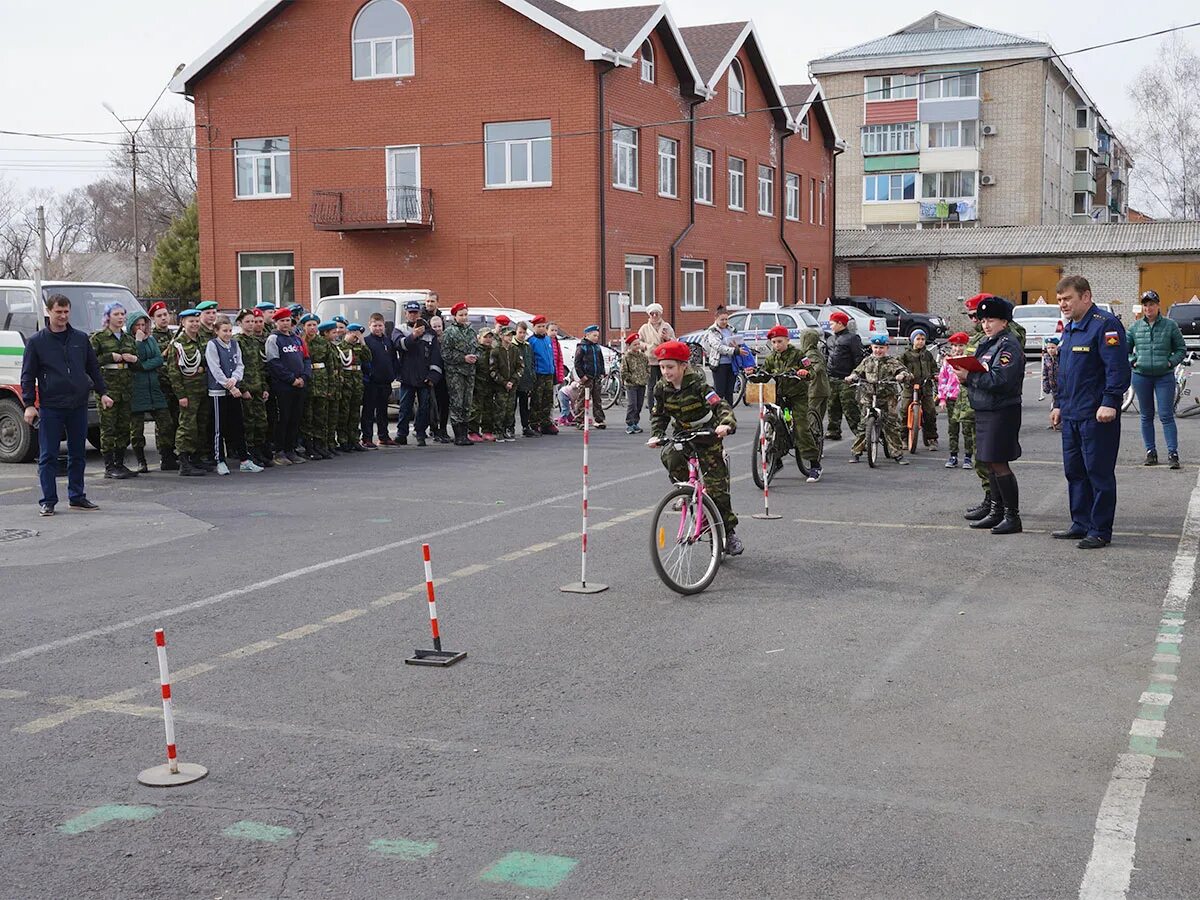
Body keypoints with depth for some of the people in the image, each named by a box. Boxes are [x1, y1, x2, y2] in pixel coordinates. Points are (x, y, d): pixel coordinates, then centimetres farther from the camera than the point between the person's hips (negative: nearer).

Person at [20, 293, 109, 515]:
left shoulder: (81, 338, 9)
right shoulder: (36, 342, 1)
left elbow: (93, 368, 16)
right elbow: (28, 376, 1)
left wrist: (102, 392, 10)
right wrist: (29, 404, -5)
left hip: (78, 405, 3)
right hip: (50, 407, -3)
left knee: (77, 454, 9)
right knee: (48, 456, -1)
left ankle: (77, 497, 19)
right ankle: (48, 501, 4)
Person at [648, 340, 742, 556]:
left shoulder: (698, 384, -23)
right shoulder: (661, 388, -8)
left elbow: (721, 406, -31)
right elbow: (658, 415, 4)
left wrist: (726, 424, -52)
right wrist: (656, 435, -15)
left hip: (708, 436, -4)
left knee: (717, 488, -4)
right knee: (670, 457, -32)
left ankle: (729, 532, 12)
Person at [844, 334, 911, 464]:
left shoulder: (892, 361, 4)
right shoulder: (867, 361, 13)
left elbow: (903, 371, -4)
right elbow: (857, 372, 20)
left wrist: (902, 375, -27)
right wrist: (851, 377, -1)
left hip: (888, 397, -2)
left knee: (891, 425, -4)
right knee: (863, 425, 0)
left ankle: (897, 453, 3)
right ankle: (856, 452, 8)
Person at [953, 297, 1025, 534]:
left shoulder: (1009, 345, -13)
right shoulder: (988, 343, 17)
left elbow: (1000, 381, -23)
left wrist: (969, 376, -19)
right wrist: (964, 377, -1)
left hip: (1001, 413, -9)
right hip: (984, 411, 10)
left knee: (998, 463, -7)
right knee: (989, 463, 13)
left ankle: (1012, 517, -1)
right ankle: (997, 513, 22)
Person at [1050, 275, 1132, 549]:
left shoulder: (1105, 325, -12)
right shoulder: (1069, 329, 17)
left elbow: (1118, 368, -19)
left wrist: (1109, 403, -24)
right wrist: (1059, 403, 23)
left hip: (1097, 416, -9)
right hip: (1071, 415, 9)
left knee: (1099, 473, -2)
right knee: (1074, 472, 13)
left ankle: (1100, 531, 4)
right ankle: (1081, 524, 22)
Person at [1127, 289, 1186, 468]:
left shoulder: (1170, 325, -1)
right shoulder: (1135, 327, 5)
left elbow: (1181, 349, 5)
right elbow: (1125, 349, 16)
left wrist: (1171, 362, -9)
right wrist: (1132, 361, -1)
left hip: (1164, 376, -3)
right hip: (1141, 376, 3)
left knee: (1166, 416, -6)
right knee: (1146, 416, 8)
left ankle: (1173, 453, -4)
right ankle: (1151, 452, 16)